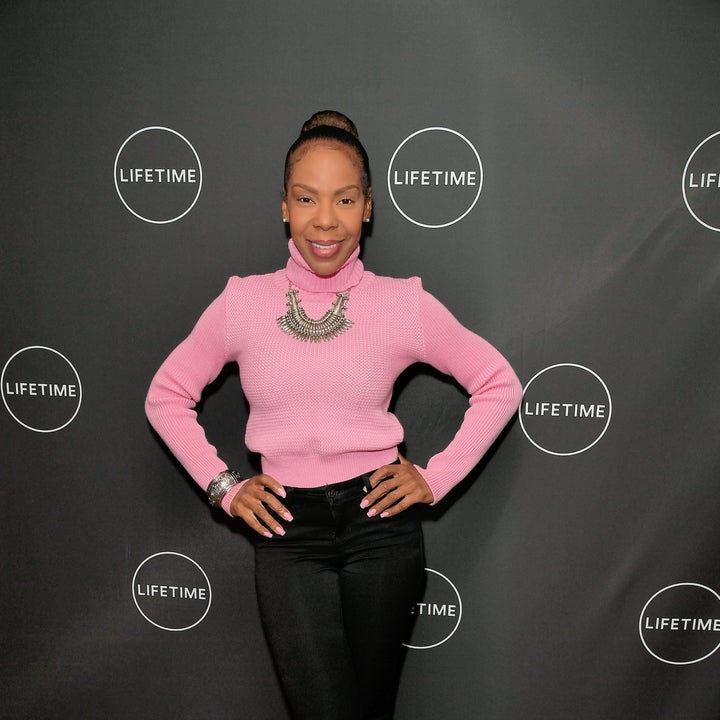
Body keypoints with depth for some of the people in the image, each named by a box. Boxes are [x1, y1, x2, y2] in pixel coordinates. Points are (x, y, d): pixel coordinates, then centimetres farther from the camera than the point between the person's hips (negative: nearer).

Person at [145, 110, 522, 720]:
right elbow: (166, 395, 9)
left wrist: (437, 478, -1)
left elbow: (499, 384, 5)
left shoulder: (405, 303, -5)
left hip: (380, 522, 1)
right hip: (286, 531, 0)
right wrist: (223, 487, 1)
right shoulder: (242, 302, -2)